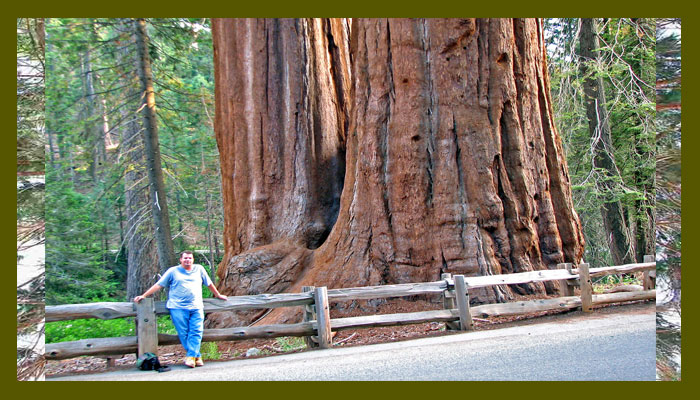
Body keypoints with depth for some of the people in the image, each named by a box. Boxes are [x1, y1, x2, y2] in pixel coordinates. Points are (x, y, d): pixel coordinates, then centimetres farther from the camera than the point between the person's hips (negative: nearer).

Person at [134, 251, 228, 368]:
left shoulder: (199, 269, 16)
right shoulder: (173, 271, 12)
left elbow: (209, 284, 26)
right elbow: (158, 285, 11)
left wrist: (218, 295, 32)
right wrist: (143, 296, 7)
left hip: (196, 307, 1)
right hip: (178, 307, -1)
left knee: (196, 332, -11)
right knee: (183, 333, -8)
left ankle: (191, 356, -11)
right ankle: (197, 356, -2)